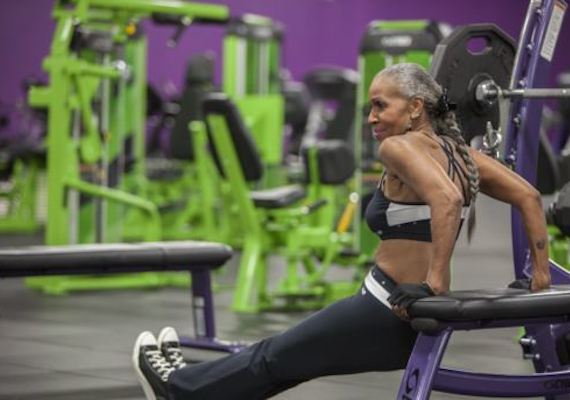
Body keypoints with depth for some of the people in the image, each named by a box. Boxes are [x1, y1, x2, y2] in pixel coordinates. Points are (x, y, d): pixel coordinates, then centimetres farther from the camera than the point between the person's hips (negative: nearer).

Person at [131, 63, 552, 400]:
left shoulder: (400, 146, -16)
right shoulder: (458, 152, 8)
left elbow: (446, 200, -33)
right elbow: (529, 197, 6)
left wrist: (434, 279, -30)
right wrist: (541, 274, 7)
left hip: (385, 316, -8)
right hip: (424, 322, 8)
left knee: (274, 358, 16)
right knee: (285, 356, 27)